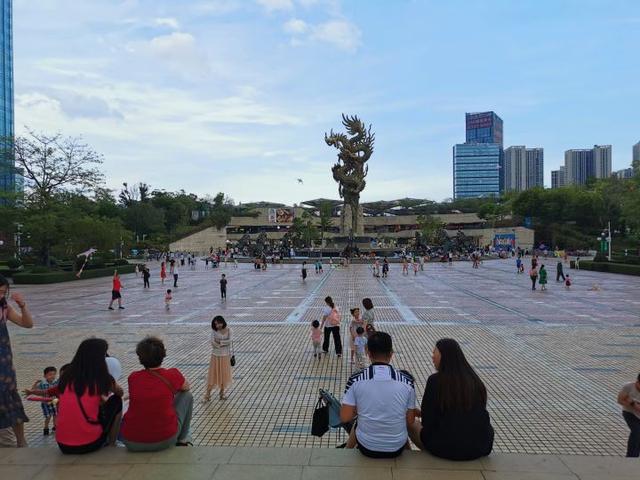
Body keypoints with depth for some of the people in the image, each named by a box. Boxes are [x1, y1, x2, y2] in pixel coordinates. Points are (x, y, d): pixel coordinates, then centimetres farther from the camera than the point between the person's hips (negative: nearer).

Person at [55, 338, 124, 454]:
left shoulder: (66, 376, 2)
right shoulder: (101, 378, -9)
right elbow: (120, 393, 13)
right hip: (89, 444, -5)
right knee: (116, 401, 16)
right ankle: (111, 446, 22)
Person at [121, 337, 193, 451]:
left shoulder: (133, 378, -3)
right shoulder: (173, 375, -8)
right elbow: (186, 387, 16)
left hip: (132, 443, 3)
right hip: (165, 441, -2)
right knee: (187, 396, 19)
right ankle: (182, 440, 29)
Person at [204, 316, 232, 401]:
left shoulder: (228, 330, -5)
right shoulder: (214, 331, -8)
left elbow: (229, 341, -10)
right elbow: (213, 343, -16)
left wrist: (220, 342, -18)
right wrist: (224, 343, -23)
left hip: (225, 356, 1)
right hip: (216, 355, -1)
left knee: (224, 374, 10)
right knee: (213, 374, 2)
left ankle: (222, 392, 25)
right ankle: (208, 393, 11)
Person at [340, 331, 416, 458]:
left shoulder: (356, 380, -17)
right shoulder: (406, 380, -14)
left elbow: (345, 418, -13)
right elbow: (410, 421, -6)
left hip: (366, 447, 0)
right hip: (397, 448, 1)